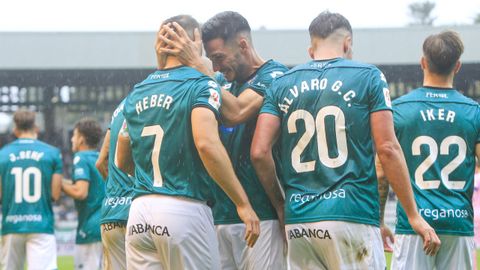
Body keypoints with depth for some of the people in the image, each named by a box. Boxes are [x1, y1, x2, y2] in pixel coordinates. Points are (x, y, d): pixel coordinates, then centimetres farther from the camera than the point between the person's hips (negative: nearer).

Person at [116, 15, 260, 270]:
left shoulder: (136, 93, 14)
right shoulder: (201, 85, -5)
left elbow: (122, 162, 21)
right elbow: (207, 143, -21)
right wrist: (242, 203, -19)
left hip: (139, 212, 6)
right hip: (184, 210, -5)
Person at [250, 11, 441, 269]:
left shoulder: (282, 84, 11)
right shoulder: (367, 76, 2)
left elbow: (259, 152, 3)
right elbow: (387, 149, -4)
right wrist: (413, 215, 1)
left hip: (298, 221, 4)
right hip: (351, 217, -4)